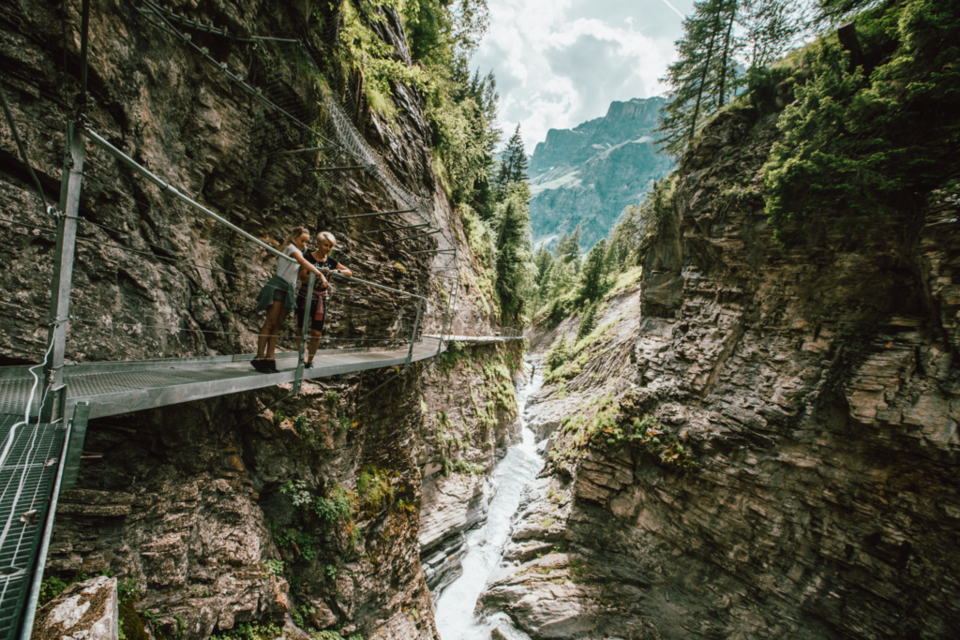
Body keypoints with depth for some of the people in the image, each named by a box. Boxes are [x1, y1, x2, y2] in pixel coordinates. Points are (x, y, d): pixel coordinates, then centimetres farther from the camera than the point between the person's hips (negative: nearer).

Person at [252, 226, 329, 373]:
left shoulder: (298, 252, 23)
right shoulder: (291, 247, -1)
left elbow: (303, 271, 13)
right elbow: (304, 263, -16)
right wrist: (320, 274, -22)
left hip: (289, 289, 8)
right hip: (278, 286, -8)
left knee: (278, 325, 2)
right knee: (270, 322, -10)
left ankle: (269, 359, 2)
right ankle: (259, 358, -9)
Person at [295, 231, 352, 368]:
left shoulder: (330, 261, 6)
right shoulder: (309, 257, -4)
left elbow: (349, 272, 6)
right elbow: (303, 276, -14)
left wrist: (335, 271, -12)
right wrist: (318, 278, -30)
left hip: (320, 299, 3)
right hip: (305, 297, -3)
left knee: (317, 333, 0)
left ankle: (310, 361, 14)